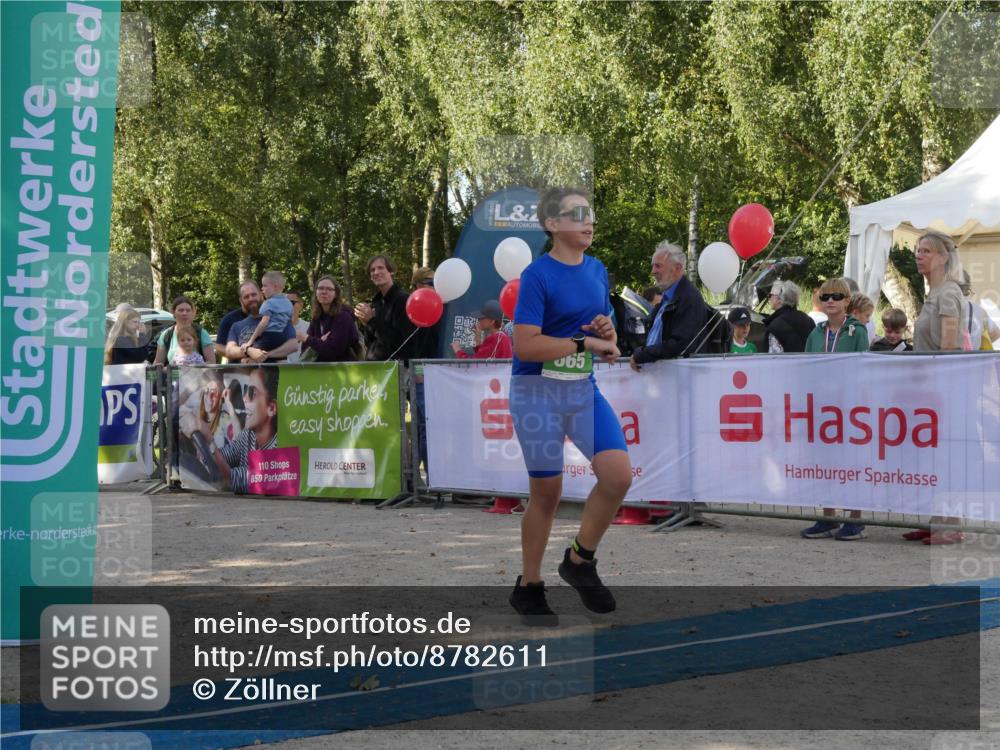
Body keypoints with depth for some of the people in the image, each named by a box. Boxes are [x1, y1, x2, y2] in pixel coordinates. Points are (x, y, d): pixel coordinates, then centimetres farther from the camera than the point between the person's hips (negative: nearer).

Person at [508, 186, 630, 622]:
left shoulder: (597, 270, 8)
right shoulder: (538, 275, -12)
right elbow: (525, 345, -20)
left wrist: (608, 332, -3)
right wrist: (586, 343, -18)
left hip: (584, 389, 6)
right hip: (538, 392, -5)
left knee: (618, 474, -11)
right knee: (547, 492, 2)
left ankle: (580, 561, 11)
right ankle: (528, 587, 20)